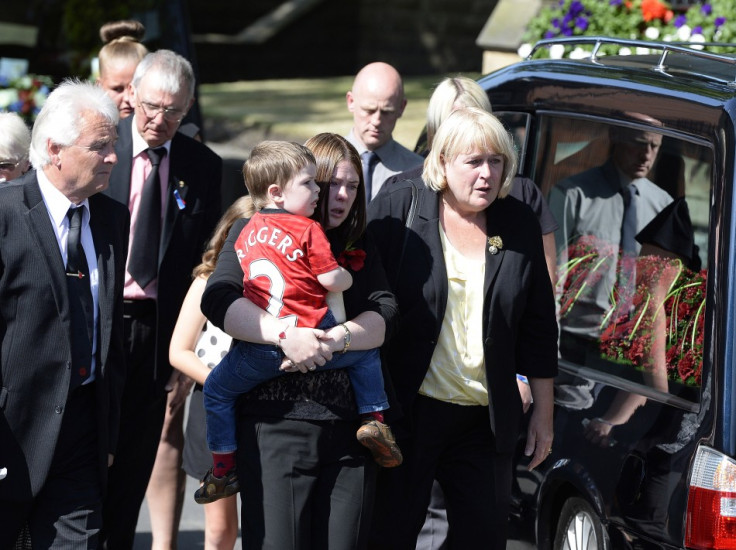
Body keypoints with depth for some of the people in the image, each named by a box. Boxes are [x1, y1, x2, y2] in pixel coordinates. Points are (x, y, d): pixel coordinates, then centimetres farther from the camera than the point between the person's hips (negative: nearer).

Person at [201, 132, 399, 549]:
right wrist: (284, 334, -23)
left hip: (349, 429, 4)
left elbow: (386, 314, 3)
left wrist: (338, 338, -16)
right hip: (276, 420, -4)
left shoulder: (360, 248, 16)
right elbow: (219, 299, -11)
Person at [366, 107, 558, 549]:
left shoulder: (520, 226, 5)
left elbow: (539, 327, 10)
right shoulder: (397, 210, -4)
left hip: (486, 421, 3)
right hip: (406, 413, -3)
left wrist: (544, 412, 11)